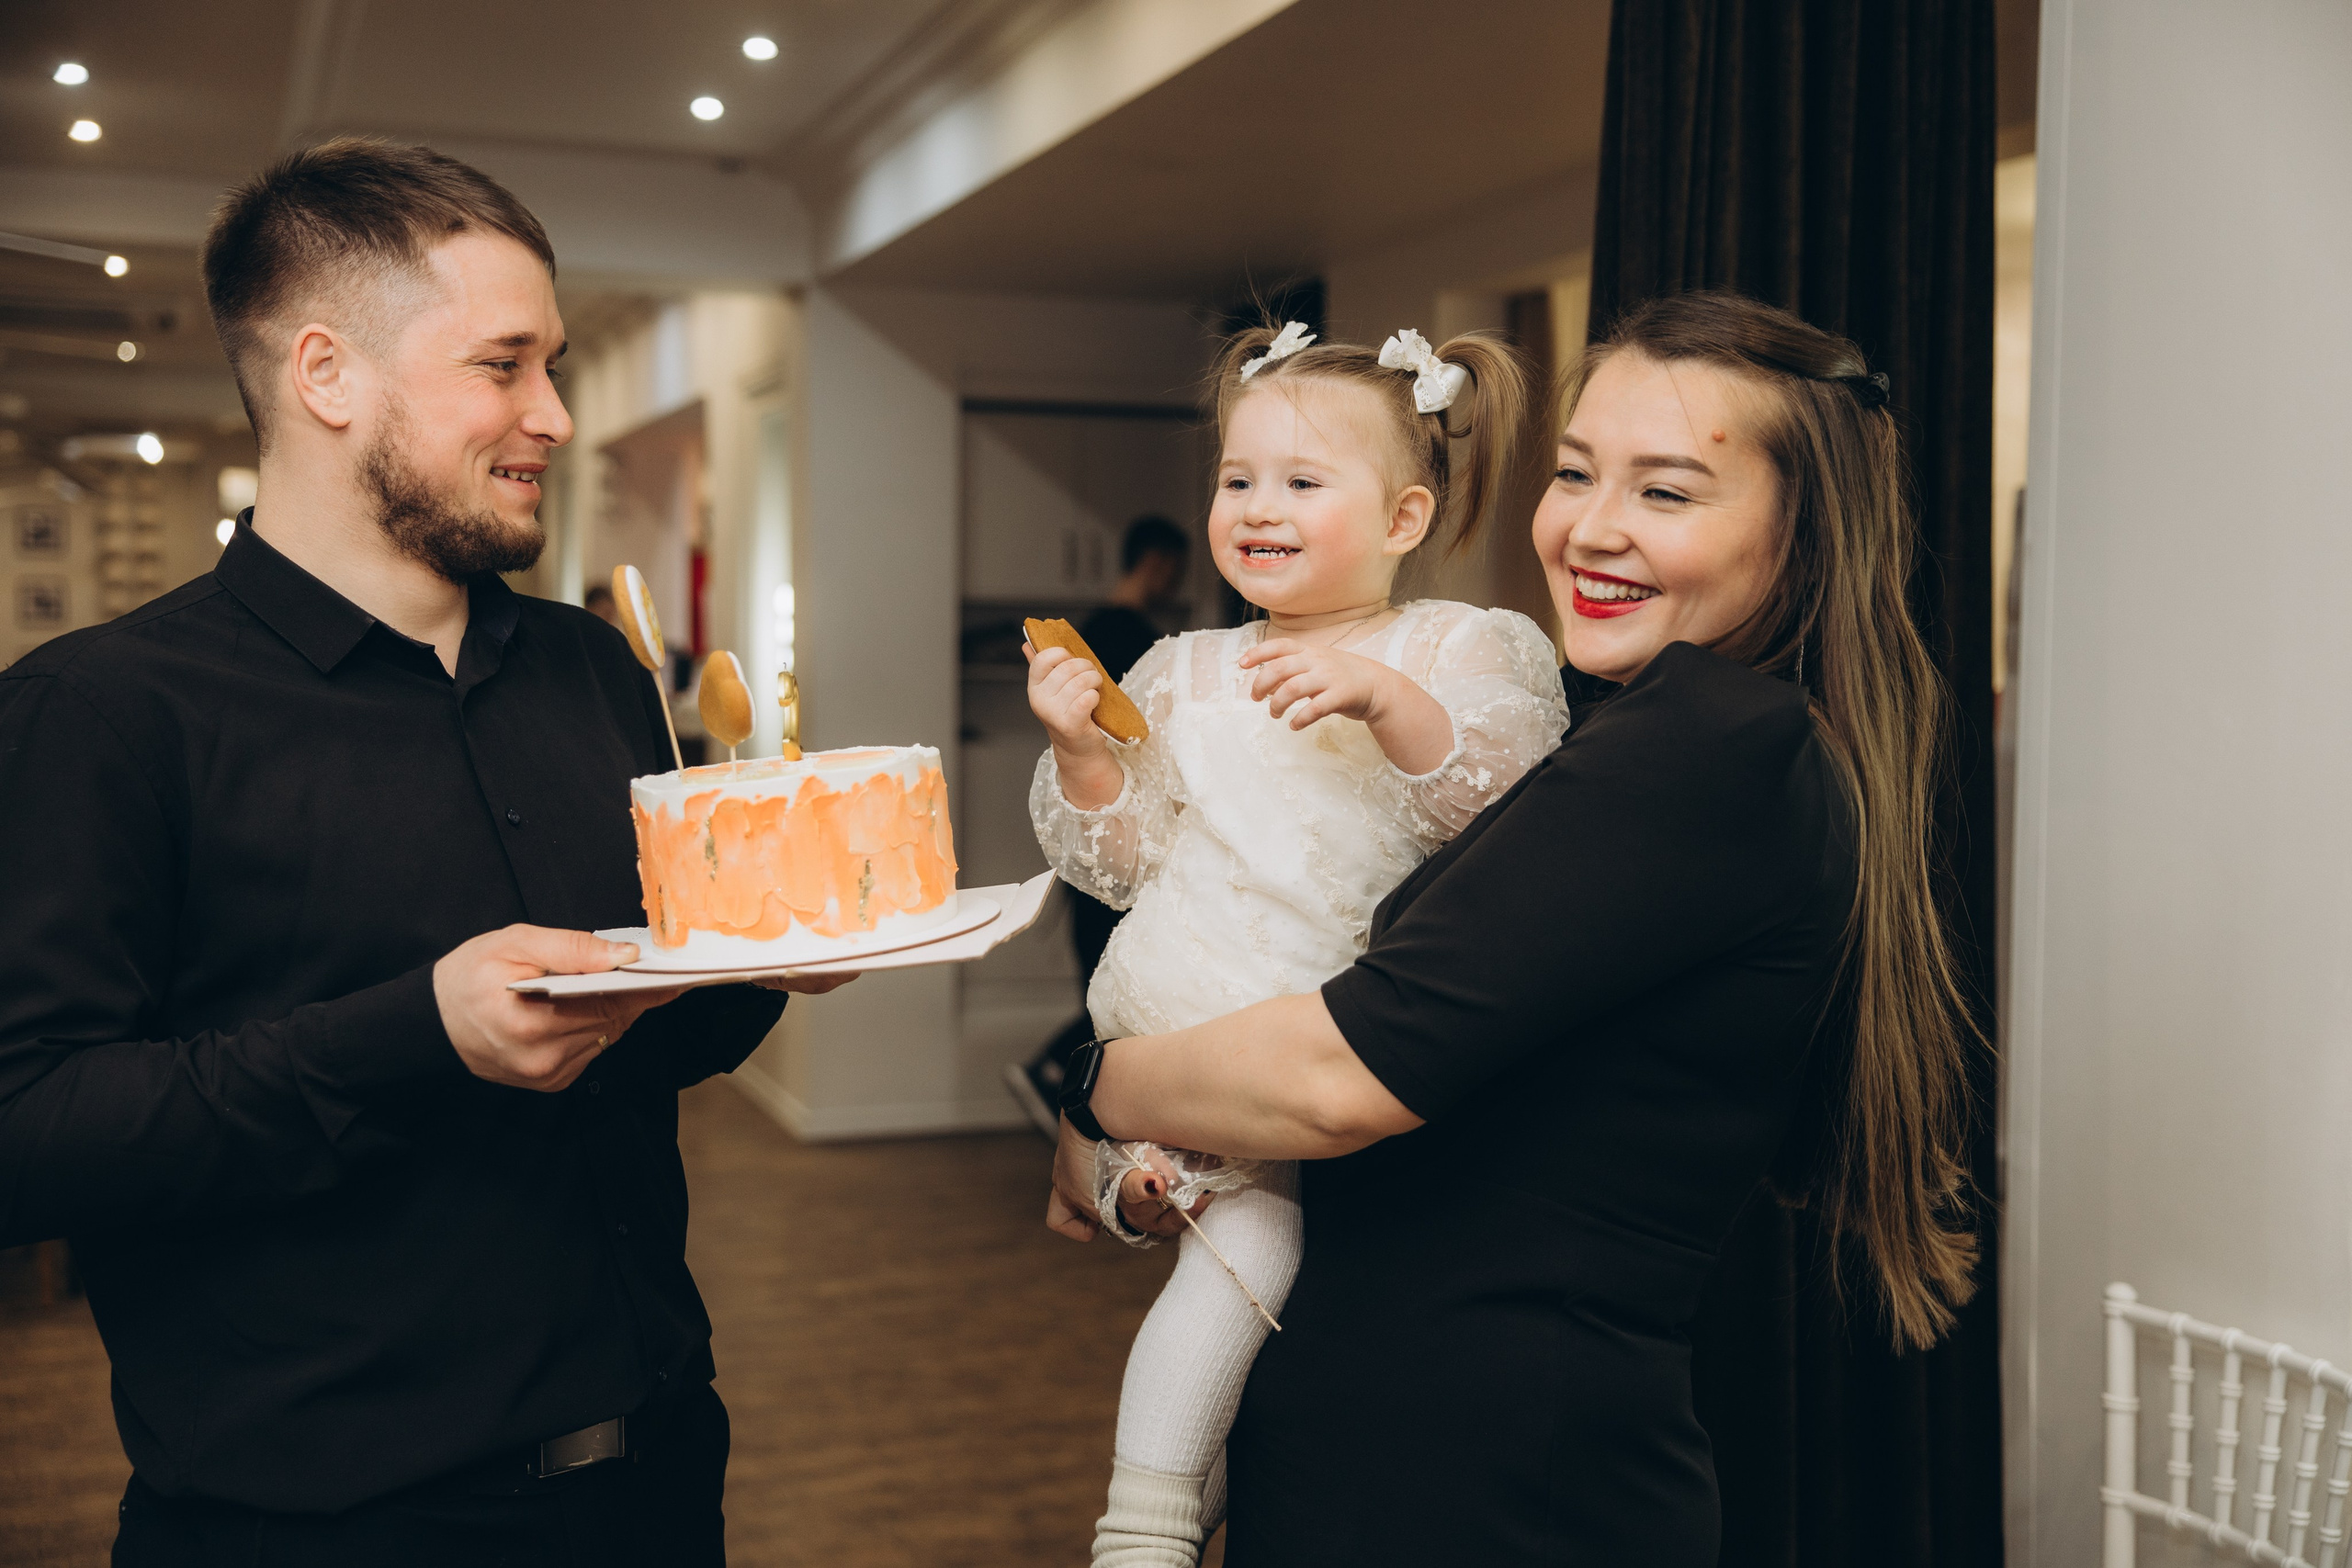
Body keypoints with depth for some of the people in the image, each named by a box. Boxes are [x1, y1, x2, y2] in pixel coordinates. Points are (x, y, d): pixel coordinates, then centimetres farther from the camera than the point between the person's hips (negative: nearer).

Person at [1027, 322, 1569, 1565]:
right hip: (1194, 1031, 0)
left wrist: (1389, 703, -28)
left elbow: (1507, 804, -14)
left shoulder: (1463, 651, 4)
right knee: (1248, 1239, -15)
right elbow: (1119, 862, 12)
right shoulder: (1185, 677, 13)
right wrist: (1079, 756, -5)